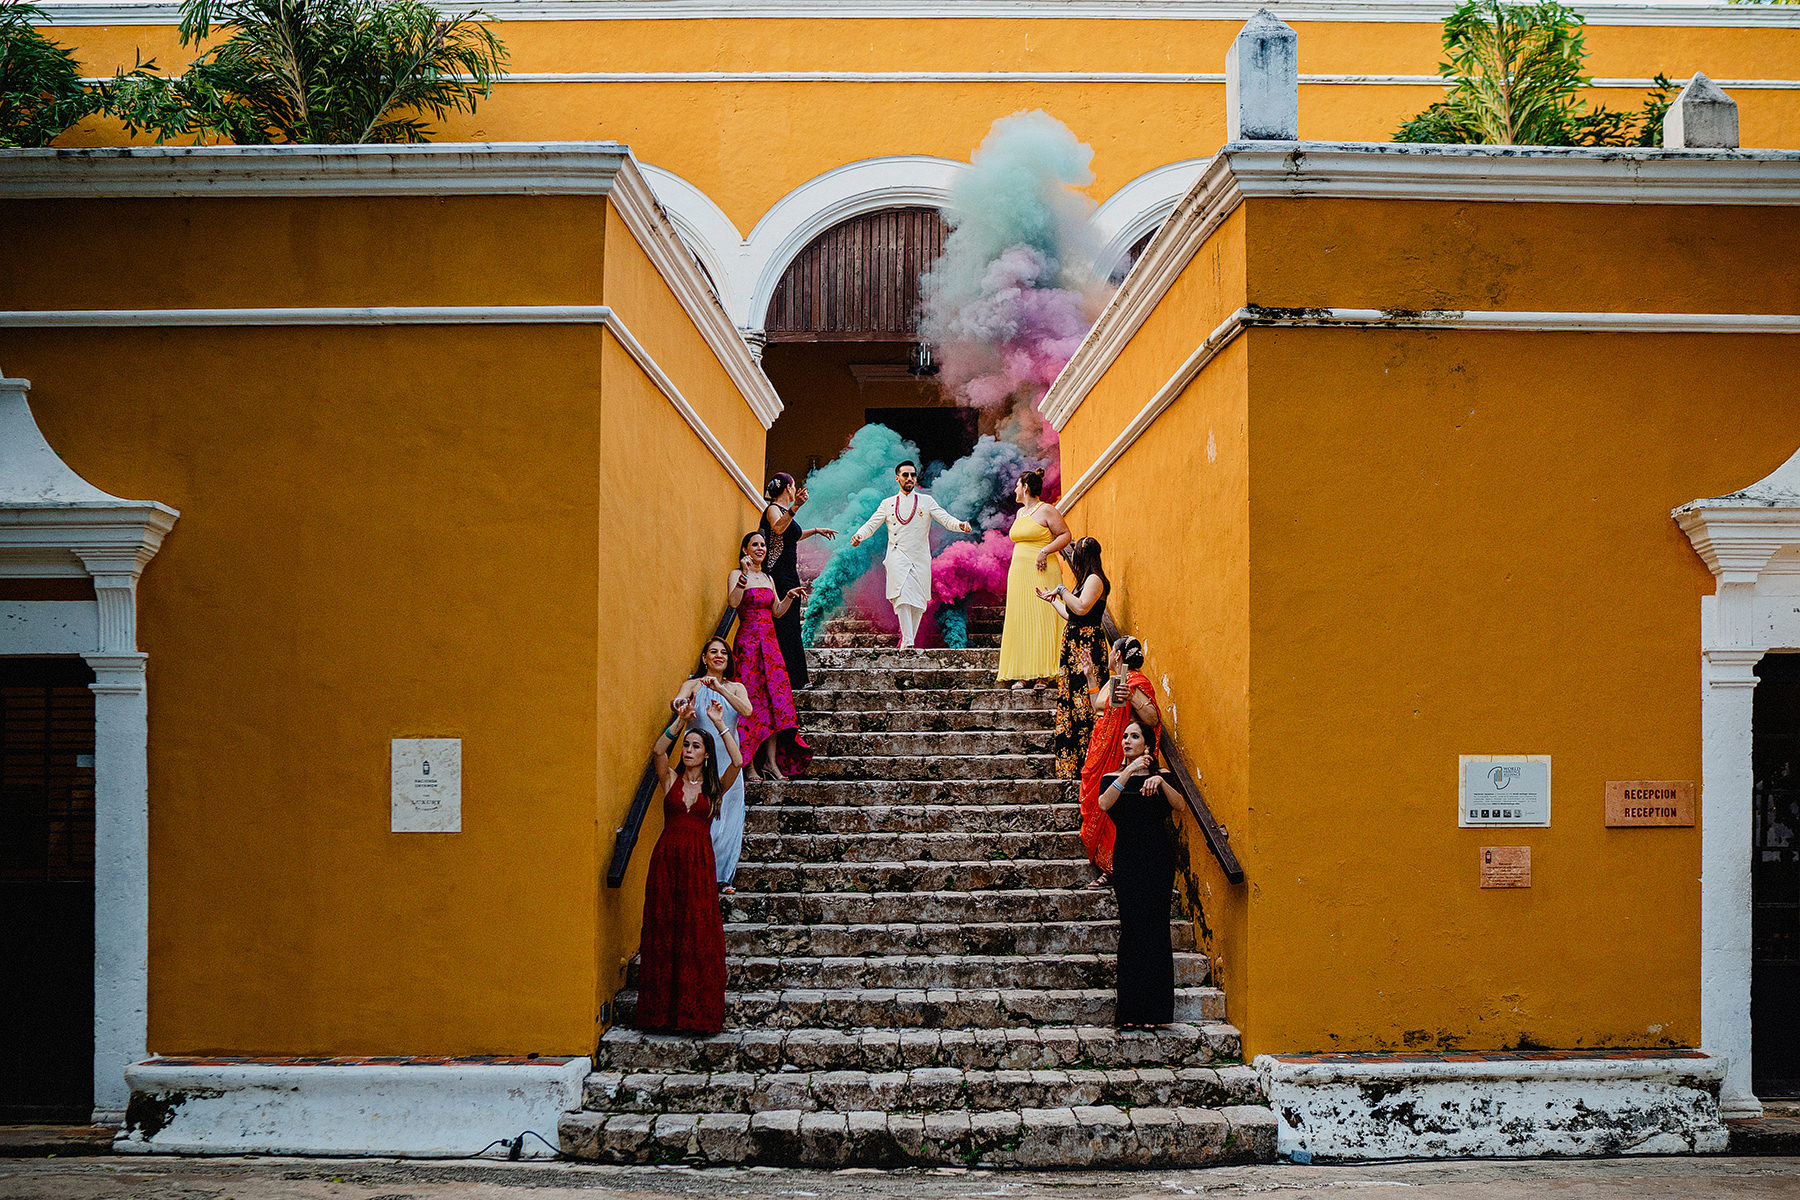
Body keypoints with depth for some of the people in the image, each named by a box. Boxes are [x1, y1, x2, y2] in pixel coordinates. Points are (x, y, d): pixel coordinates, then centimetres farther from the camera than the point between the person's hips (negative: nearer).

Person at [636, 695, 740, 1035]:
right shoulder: (671, 779, 10)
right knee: (662, 932, 0)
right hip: (666, 857, 1)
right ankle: (661, 1010, 4)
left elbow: (737, 761, -9)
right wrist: (680, 721, -17)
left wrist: (720, 725, -8)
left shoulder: (714, 787, 8)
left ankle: (696, 1012, -1)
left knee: (698, 934, -5)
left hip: (699, 860, -1)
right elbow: (657, 751, -9)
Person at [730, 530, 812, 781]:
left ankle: (771, 761, 6)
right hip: (748, 641, -7)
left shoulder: (768, 578, 17)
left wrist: (790, 596, 4)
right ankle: (749, 765, -5)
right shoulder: (737, 575, -3)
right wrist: (744, 574, -29)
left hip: (770, 642, 7)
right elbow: (734, 602, -20)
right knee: (752, 701, -8)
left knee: (775, 699, 1)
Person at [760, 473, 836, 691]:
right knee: (783, 625, -10)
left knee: (791, 626, 12)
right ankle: (785, 679, -9)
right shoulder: (773, 509, -10)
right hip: (778, 573, -10)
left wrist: (816, 531, 43)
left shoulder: (784, 511, 19)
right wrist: (795, 507, -45)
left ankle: (795, 678, 16)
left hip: (789, 574, 10)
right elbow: (778, 528, -33)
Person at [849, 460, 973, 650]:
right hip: (898, 558, -1)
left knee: (918, 603, 1)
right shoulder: (887, 504, 13)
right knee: (902, 597, -19)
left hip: (920, 559, 1)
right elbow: (871, 524, 7)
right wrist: (859, 535, -15)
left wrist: (960, 525, -20)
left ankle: (908, 639, 16)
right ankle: (907, 643, -25)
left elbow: (945, 518, 2)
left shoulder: (926, 501, 11)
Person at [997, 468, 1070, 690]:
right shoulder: (1020, 512, 18)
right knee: (1020, 622, 1)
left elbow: (1065, 535, -8)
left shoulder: (1046, 510, -5)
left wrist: (1045, 551, -18)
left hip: (1042, 573, -8)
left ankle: (1043, 675, -9)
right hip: (1019, 572, 8)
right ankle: (1021, 675, 1)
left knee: (1042, 620, -9)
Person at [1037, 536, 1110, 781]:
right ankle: (1069, 767, 13)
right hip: (1075, 646, 10)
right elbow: (1070, 614, 24)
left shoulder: (1094, 579, -10)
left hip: (1086, 647, -10)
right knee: (1071, 702, 10)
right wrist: (1051, 598, 37)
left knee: (1084, 703, -10)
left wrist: (1061, 590, -12)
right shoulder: (1085, 580, 19)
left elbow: (1081, 607, -24)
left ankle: (1085, 764, -9)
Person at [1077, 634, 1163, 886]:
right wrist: (1090, 675, 28)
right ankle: (1105, 867, 17)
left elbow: (1152, 720, -21)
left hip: (1119, 757, -10)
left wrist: (1131, 699, -35)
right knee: (1098, 804, 11)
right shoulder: (1113, 680, 14)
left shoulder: (1134, 682, -14)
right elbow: (1098, 707, 29)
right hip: (1101, 752, 10)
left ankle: (1112, 868, 0)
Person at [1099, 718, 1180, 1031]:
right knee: (1132, 927, -8)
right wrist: (1129, 772, -18)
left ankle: (1153, 1010, -4)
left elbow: (1178, 804, -6)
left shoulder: (1162, 778, 13)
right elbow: (1104, 804, -11)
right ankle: (1131, 1010, -6)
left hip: (1159, 856, 0)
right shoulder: (1113, 778, 11)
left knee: (1153, 924, -7)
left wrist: (1160, 781, -21)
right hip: (1127, 858, 0)